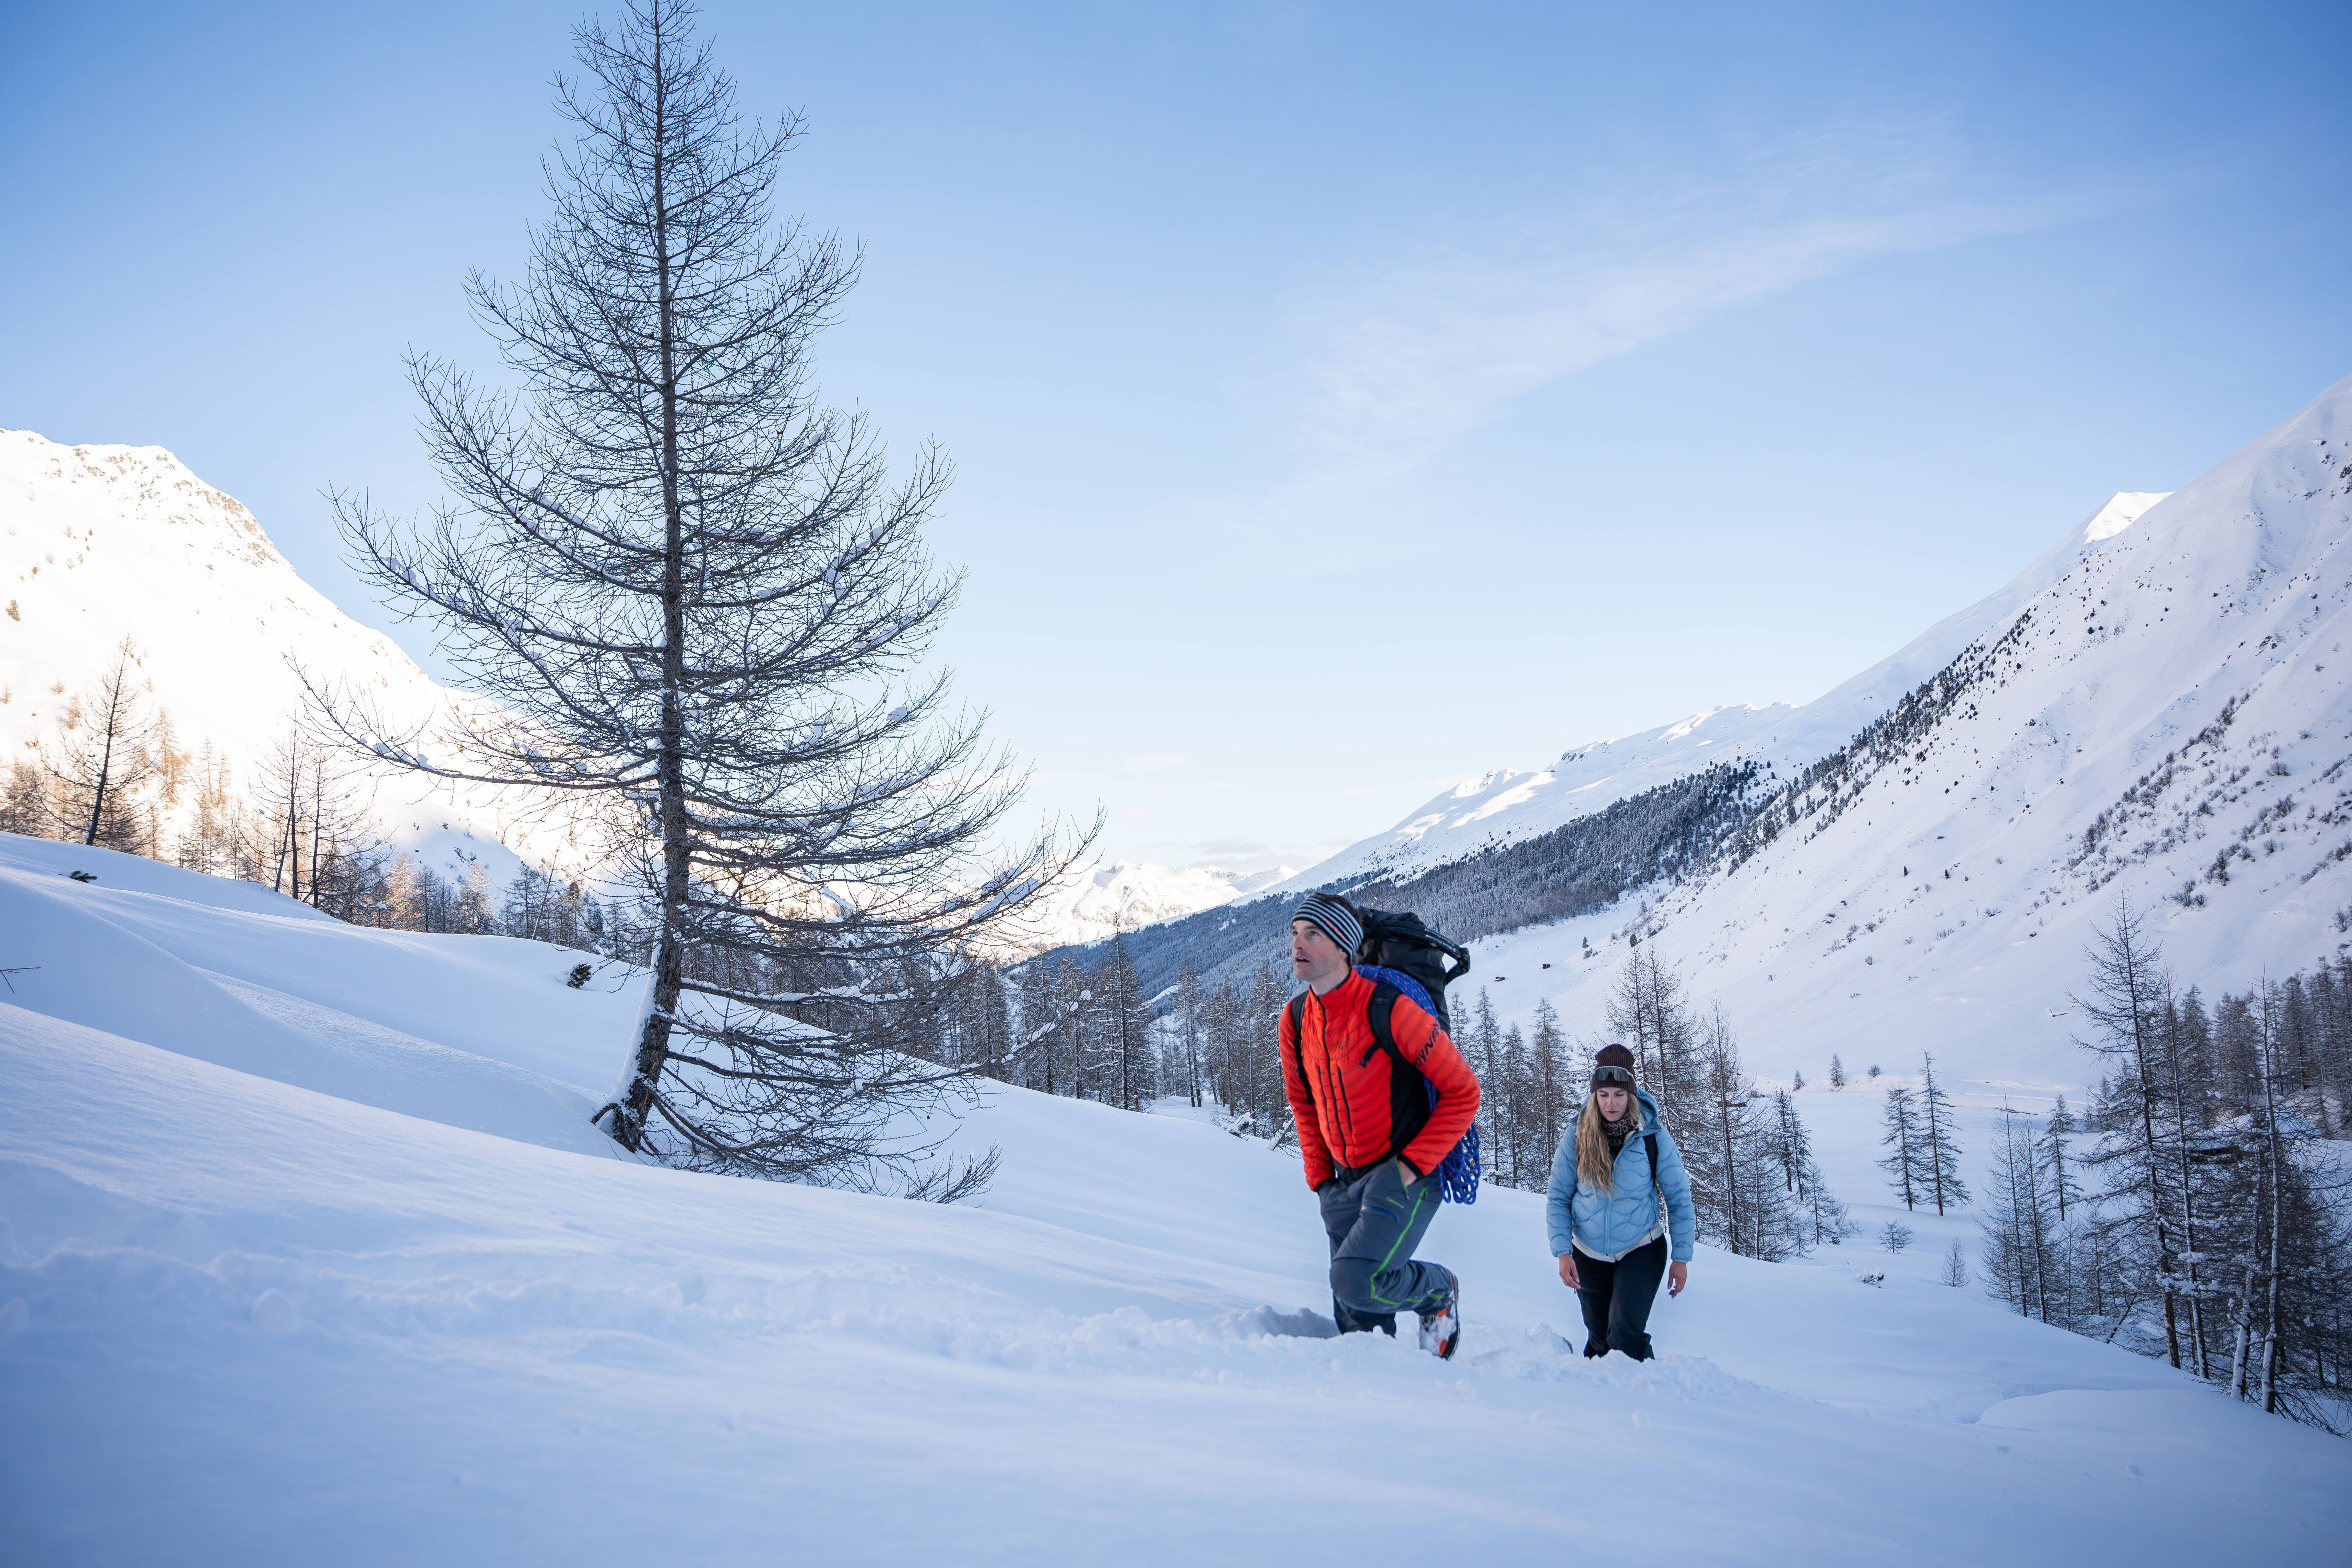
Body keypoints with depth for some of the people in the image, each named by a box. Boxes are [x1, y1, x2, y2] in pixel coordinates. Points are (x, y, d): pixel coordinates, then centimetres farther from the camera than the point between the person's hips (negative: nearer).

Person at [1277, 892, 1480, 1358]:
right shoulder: (1294, 1022, 2)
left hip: (1404, 1177, -6)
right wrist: (1320, 1180, 10)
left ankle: (1437, 1291, 5)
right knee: (1355, 1321, 6)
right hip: (1345, 1185, 6)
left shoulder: (1390, 1009, -17)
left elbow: (1463, 1092, -11)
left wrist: (1412, 1166, -16)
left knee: (1356, 1281, -24)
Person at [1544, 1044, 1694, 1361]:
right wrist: (1562, 1251, -12)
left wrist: (1682, 1257, -5)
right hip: (1589, 1255, 2)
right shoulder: (1577, 1137, -8)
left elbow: (1679, 1198, -3)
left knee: (1626, 1334, -21)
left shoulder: (1653, 1136, -11)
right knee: (1599, 1340, 12)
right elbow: (1558, 1198, -2)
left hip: (1641, 1251, -2)